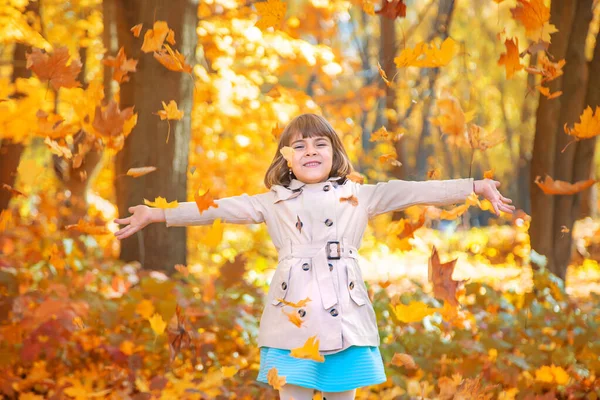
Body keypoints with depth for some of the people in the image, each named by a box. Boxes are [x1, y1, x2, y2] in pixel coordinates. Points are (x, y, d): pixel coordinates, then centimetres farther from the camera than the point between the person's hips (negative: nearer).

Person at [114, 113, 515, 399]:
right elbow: (218, 209, 10)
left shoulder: (358, 195, 10)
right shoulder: (273, 202, 11)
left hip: (344, 315, 0)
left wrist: (477, 186, 2)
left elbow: (413, 192, 6)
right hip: (292, 317, 0)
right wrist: (157, 215, 6)